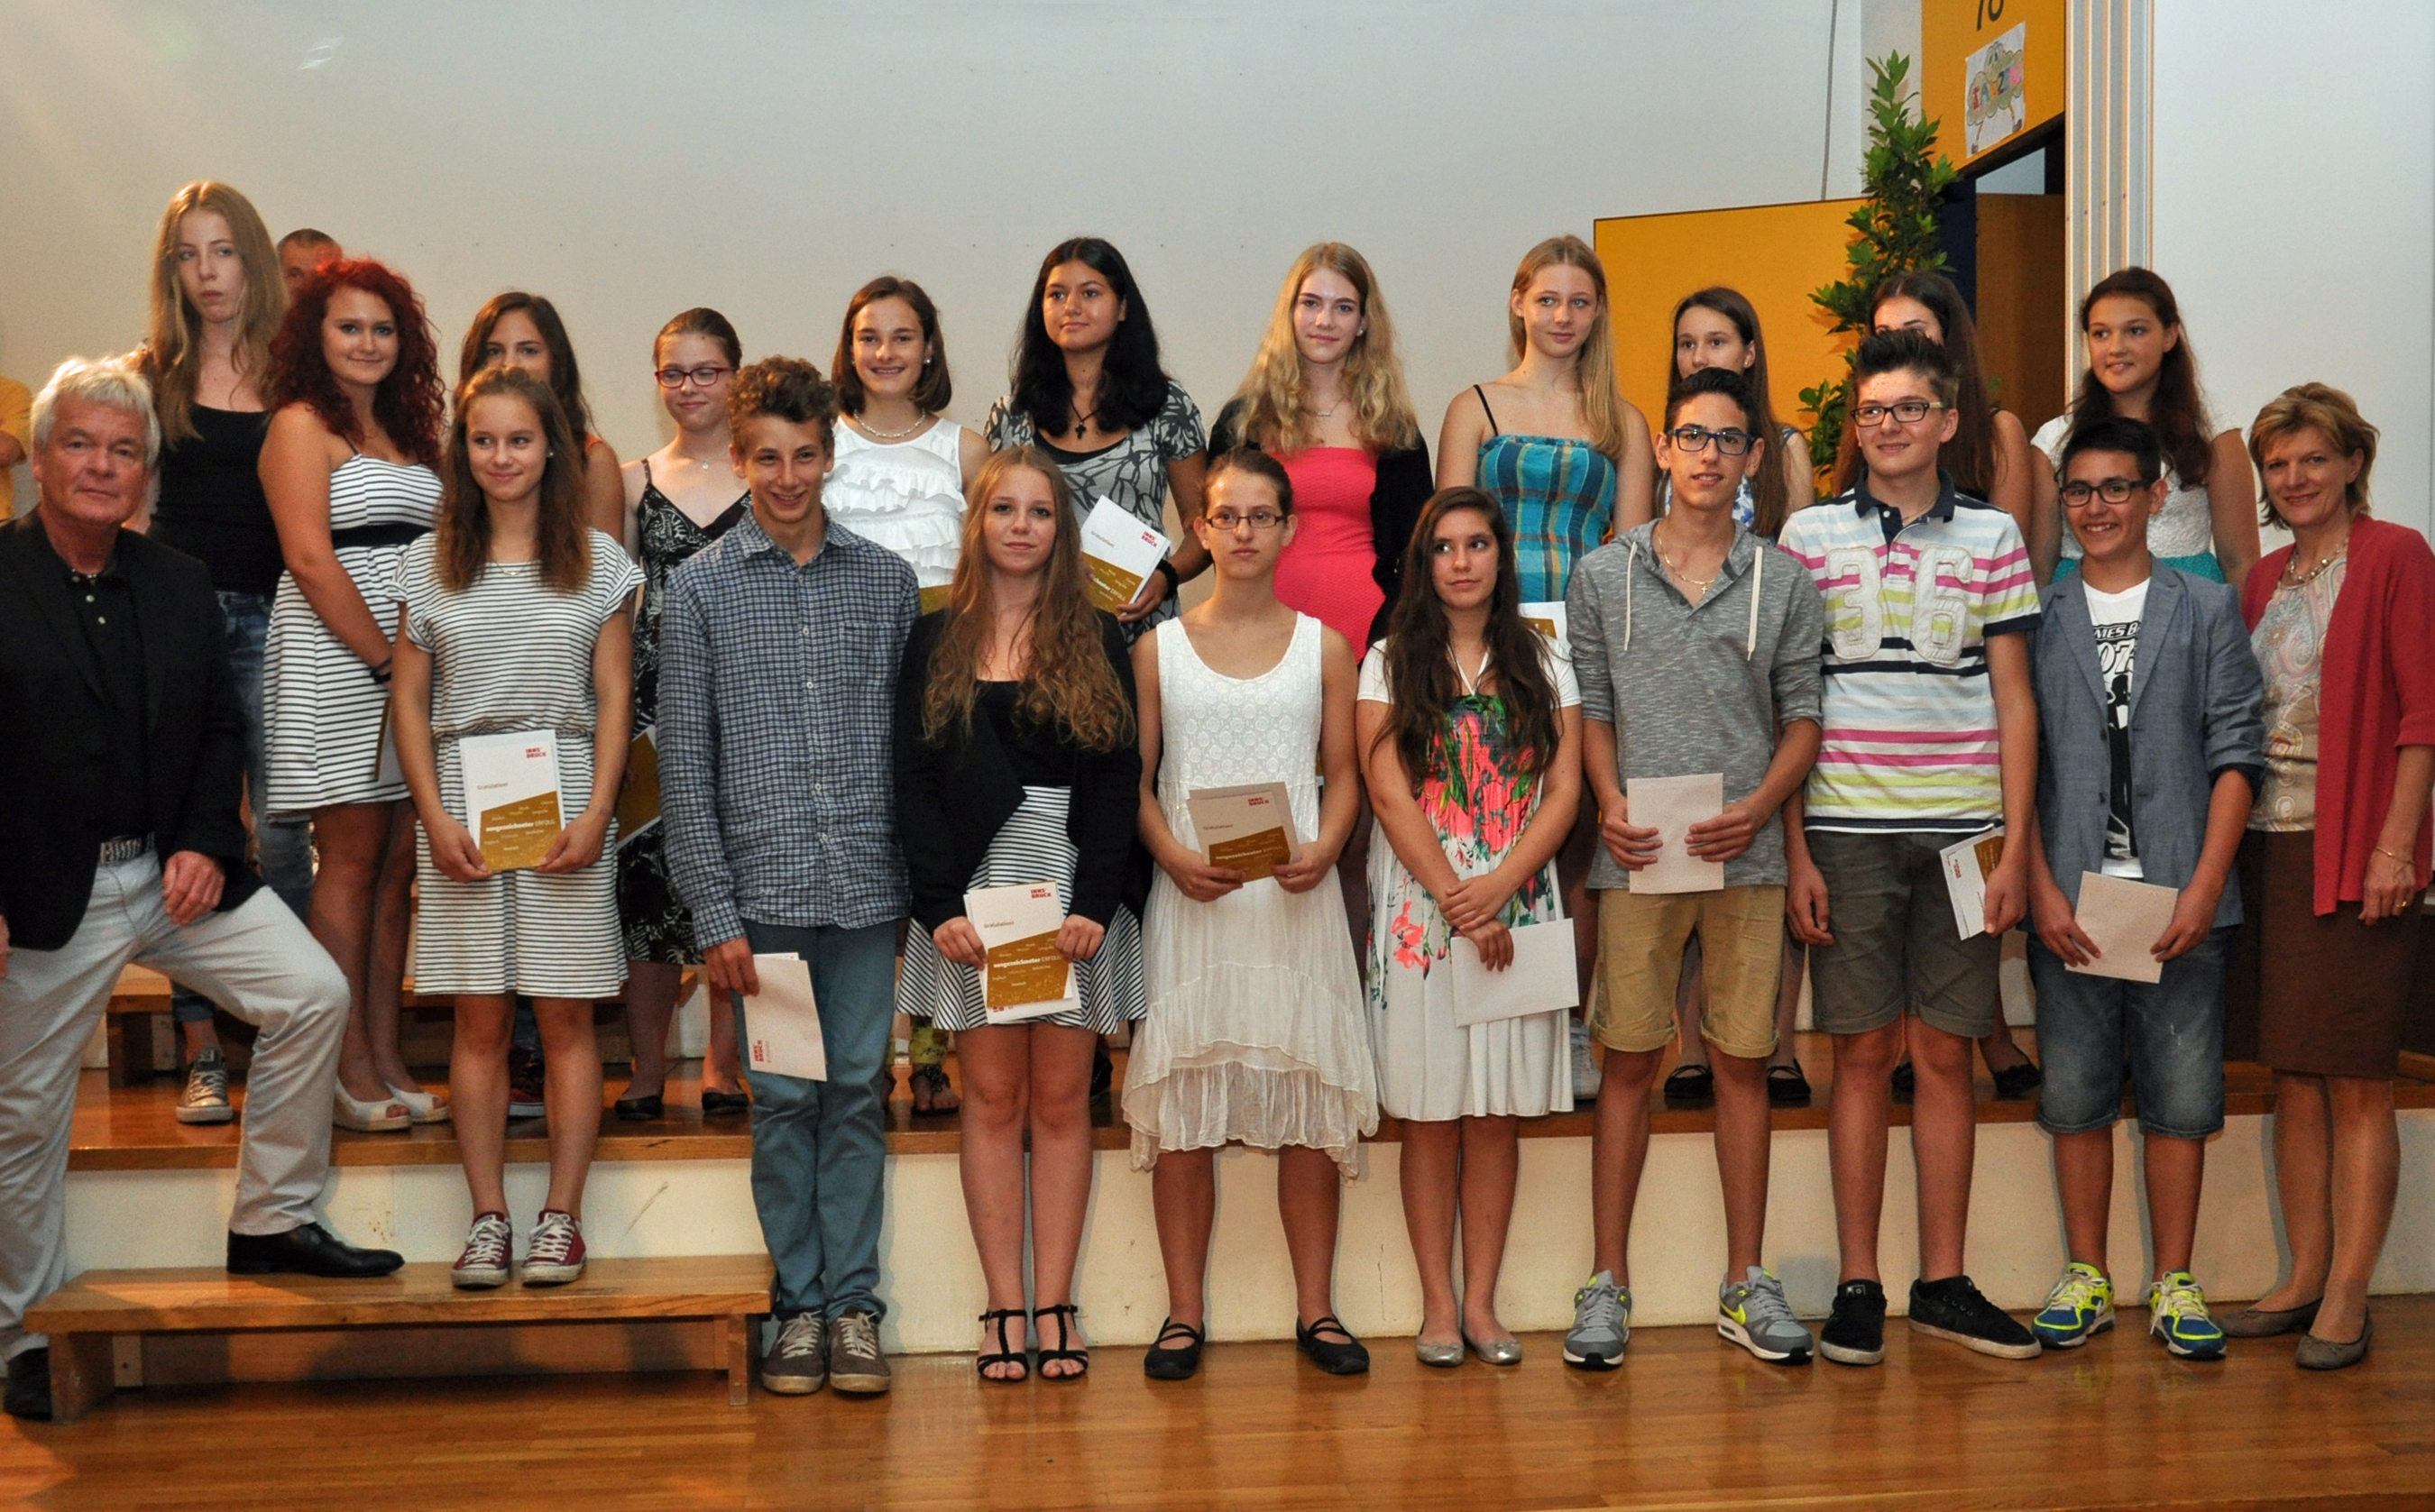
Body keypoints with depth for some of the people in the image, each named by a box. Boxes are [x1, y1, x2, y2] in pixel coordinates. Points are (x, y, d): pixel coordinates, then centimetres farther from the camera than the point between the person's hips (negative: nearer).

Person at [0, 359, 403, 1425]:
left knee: (314, 995, -6)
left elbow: (219, 731, 11)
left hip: (175, 869, 5)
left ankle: (273, 1221, 10)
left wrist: (206, 845, -4)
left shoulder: (181, 586, 6)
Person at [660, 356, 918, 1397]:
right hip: (762, 888, -1)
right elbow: (685, 762, 1)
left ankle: (853, 1303, 14)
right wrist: (713, 913, -5)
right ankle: (799, 1304, 16)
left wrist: (926, 883, 2)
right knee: (783, 1099, 4)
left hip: (867, 886, 1)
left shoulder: (887, 580, 7)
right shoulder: (702, 588, 3)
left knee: (858, 1092, 5)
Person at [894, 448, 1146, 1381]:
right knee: (993, 1099, 2)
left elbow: (1120, 781, 1)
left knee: (1061, 1100, 2)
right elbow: (913, 785, 2)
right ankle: (1004, 1307, 6)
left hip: (1074, 892, 0)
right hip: (971, 893, 0)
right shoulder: (935, 644, 8)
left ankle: (1054, 1306, 7)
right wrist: (940, 907, -9)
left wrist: (1094, 905, -10)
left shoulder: (1098, 642, 7)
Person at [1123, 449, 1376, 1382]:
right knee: (1181, 1099, 0)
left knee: (1310, 1095, 1)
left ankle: (1315, 1308, 12)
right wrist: (1173, 856, -12)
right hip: (1190, 899, 0)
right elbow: (1134, 780, 5)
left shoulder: (1324, 649, 9)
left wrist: (1324, 849, -12)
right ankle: (1184, 1313, 10)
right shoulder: (1158, 650, 7)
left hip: (1295, 899, 0)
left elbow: (1343, 775, 7)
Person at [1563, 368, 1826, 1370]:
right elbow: (1589, 708, 6)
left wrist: (1758, 806, -10)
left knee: (1743, 1062, 6)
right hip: (1637, 857, -1)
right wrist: (1611, 805, -10)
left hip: (1746, 856, 1)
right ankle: (1607, 1285, 10)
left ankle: (1746, 1284, 15)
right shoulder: (1603, 576, 7)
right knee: (1630, 1063, 3)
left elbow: (1803, 716, 6)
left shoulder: (1784, 584, 7)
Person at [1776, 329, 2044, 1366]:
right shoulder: (1810, 535, 5)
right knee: (1863, 1055, 2)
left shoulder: (1993, 536, 8)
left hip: (1963, 831, 1)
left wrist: (2015, 849, 1)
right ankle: (1857, 1288, 10)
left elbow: (2013, 700, 7)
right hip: (1848, 831, -1)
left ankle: (1944, 1283, 15)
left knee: (1946, 1055, 5)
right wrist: (1794, 850, -2)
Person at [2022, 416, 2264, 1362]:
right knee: (2075, 1096, 5)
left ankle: (2174, 1285, 13)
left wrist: (2204, 888, -8)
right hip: (2069, 901, 1)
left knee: (2182, 1096, 3)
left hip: (2181, 901, 0)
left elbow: (2235, 754, 2)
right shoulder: (2038, 619, 8)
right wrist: (2041, 890, -5)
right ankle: (2086, 1279, 16)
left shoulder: (2209, 610, 7)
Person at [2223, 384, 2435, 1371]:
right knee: (2292, 1077, 9)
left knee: (2355, 1083, -3)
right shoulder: (2264, 582, 15)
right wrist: (2228, 844, 7)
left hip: (2356, 850, -6)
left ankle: (2347, 1298, 2)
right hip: (2270, 845, 6)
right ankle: (2304, 1279, 17)